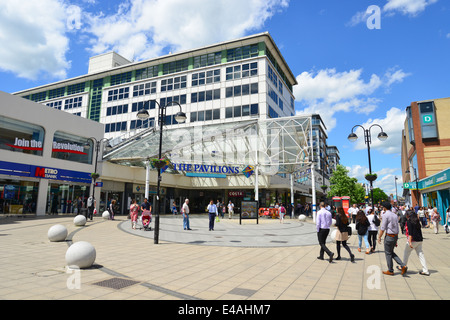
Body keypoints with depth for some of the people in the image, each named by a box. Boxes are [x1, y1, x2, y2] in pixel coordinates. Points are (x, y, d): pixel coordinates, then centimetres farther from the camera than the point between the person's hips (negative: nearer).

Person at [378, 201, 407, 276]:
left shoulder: (385, 215, -14)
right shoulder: (395, 215, 11)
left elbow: (382, 228, -15)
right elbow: (397, 228, 16)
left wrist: (379, 237, -6)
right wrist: (396, 240, 22)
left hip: (389, 236, -8)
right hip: (395, 236, 8)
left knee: (388, 253, 5)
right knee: (391, 252, 20)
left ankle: (390, 271, 14)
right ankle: (403, 266, 8)